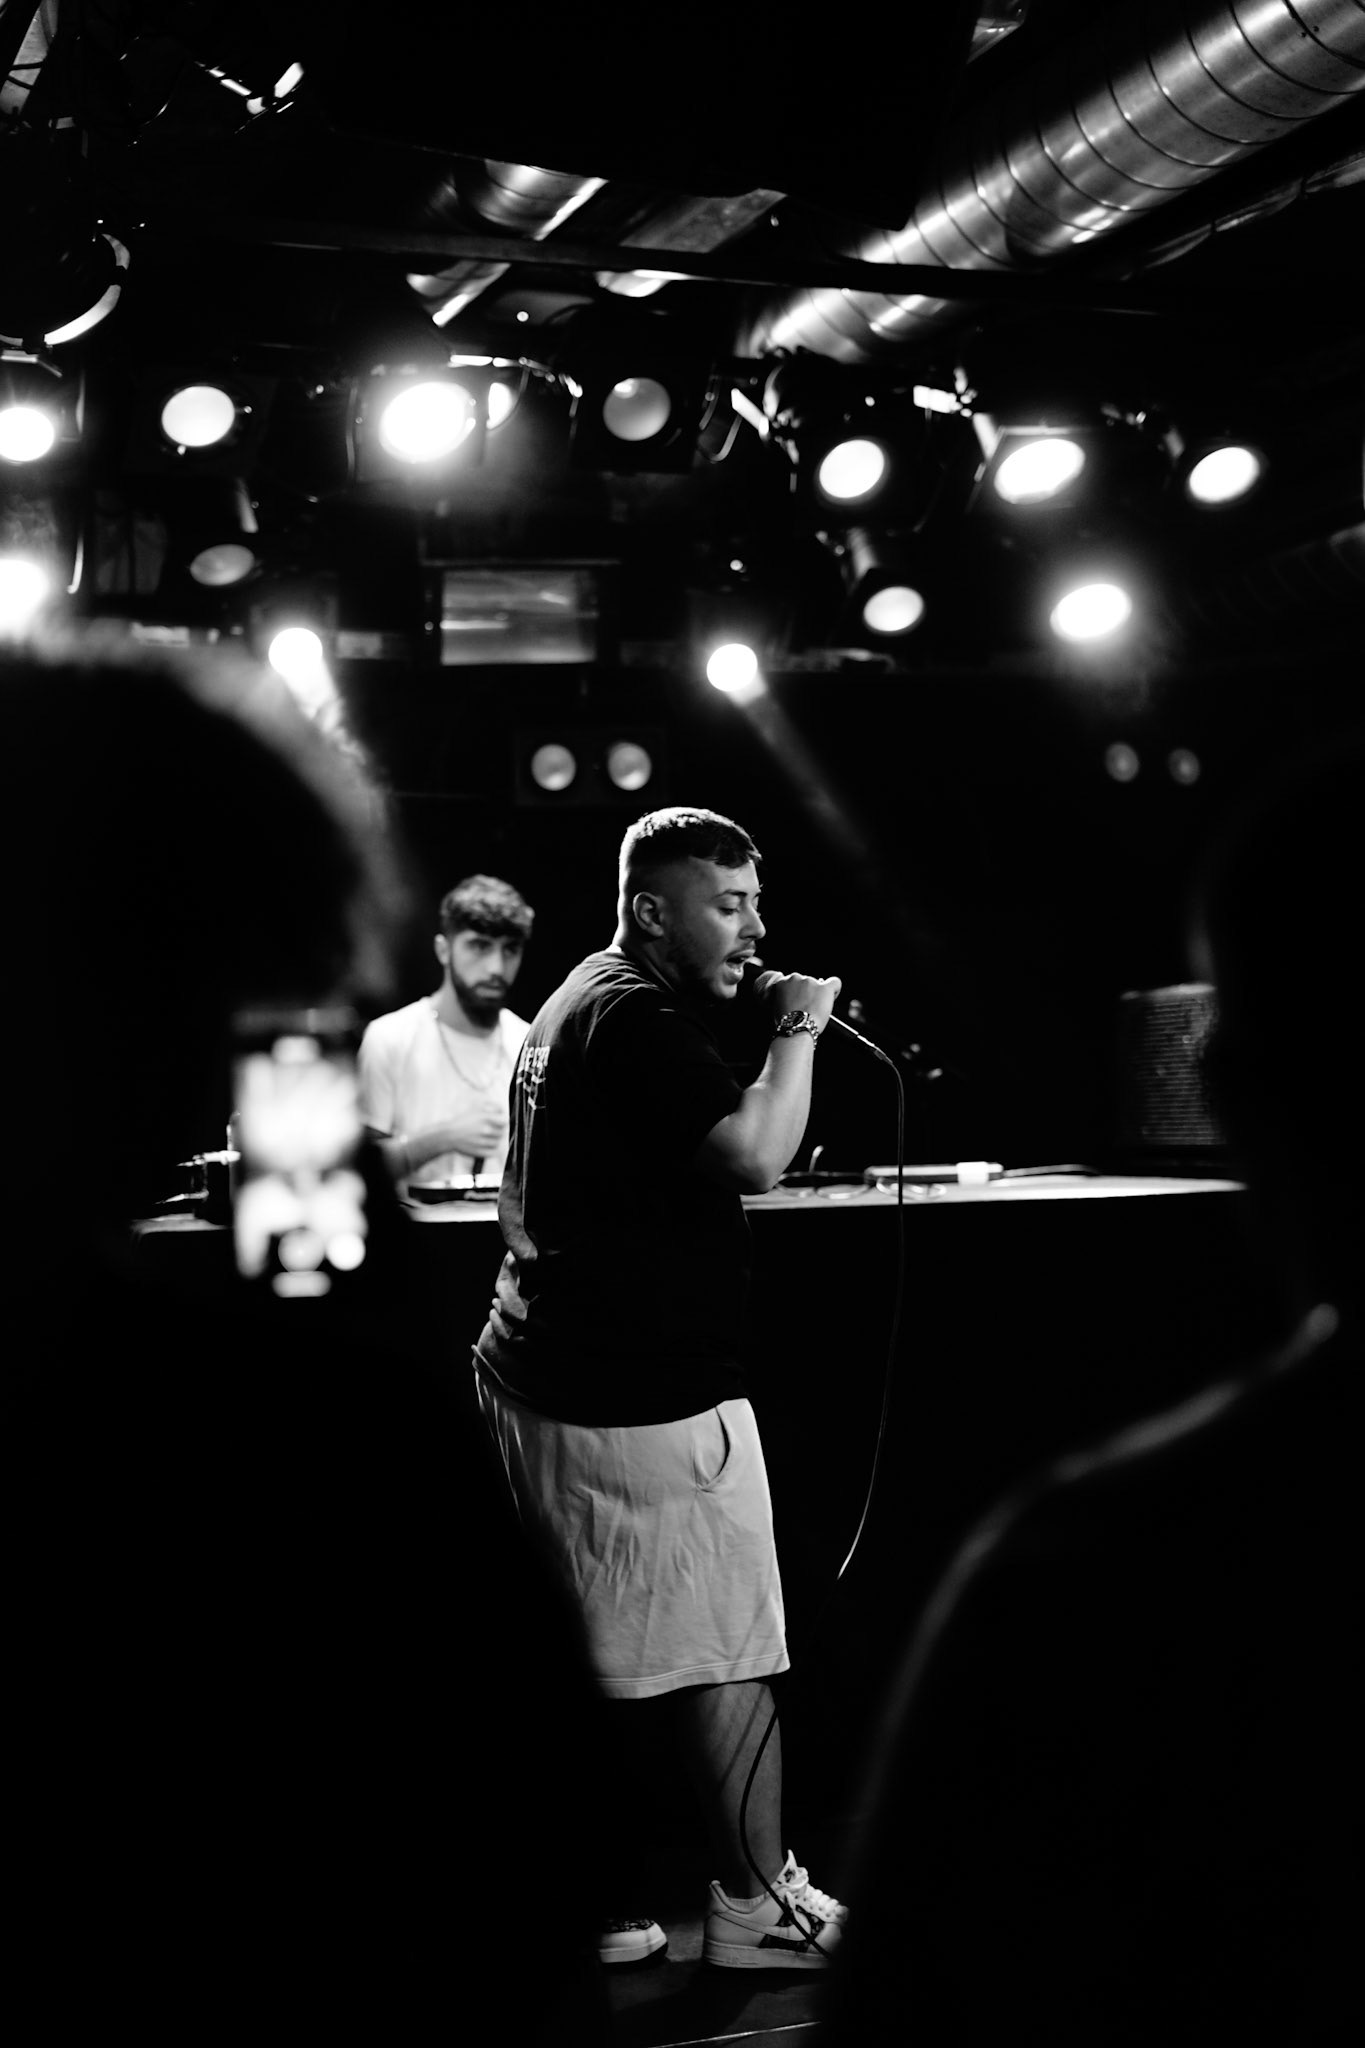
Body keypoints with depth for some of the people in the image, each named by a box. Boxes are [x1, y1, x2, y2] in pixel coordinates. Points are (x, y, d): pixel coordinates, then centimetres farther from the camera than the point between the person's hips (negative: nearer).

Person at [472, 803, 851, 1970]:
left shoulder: (583, 1001, 16)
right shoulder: (643, 1020, -17)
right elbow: (754, 1154, -29)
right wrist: (799, 1031, -16)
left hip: (541, 1377, 10)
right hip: (646, 1402, -10)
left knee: (581, 1665, 15)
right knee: (734, 1657, 2)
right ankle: (759, 1907, 13)